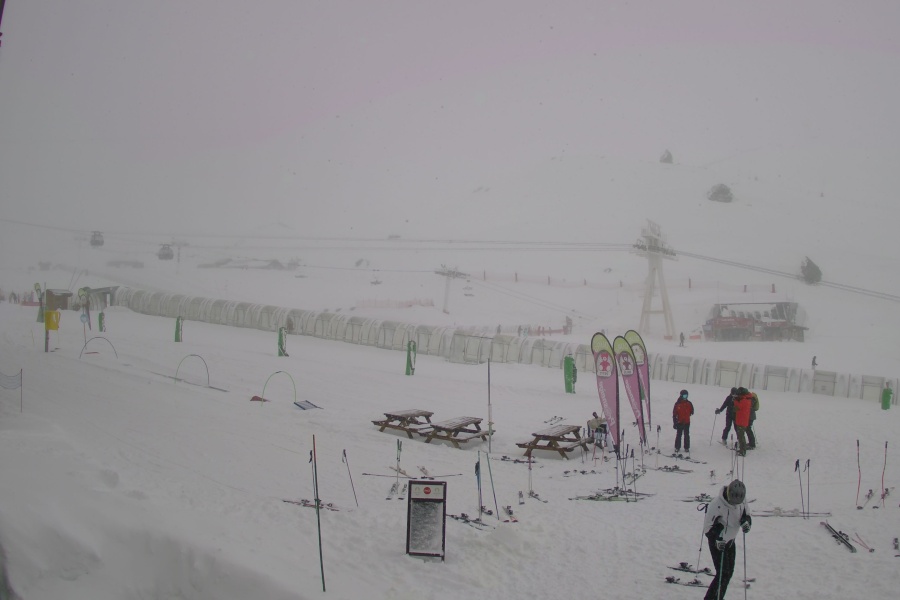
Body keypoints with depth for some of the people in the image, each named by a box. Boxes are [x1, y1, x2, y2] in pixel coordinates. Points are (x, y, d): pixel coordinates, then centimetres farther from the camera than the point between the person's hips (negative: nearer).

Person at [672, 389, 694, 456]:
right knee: (678, 435, 3)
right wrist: (675, 423, -5)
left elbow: (691, 411, 14)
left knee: (687, 435, 7)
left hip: (687, 422, 2)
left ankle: (687, 448, 15)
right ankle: (677, 448, 11)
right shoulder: (677, 404, -4)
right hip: (679, 422, -2)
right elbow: (674, 414, -2)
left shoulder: (689, 403, 2)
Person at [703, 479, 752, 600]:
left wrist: (746, 522, -18)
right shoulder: (716, 505, -29)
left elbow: (747, 516, 5)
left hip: (730, 541, 7)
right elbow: (708, 527, -21)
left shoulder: (741, 503, -11)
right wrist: (717, 539, -34)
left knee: (729, 571, 13)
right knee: (723, 573, -12)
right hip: (717, 542, -7)